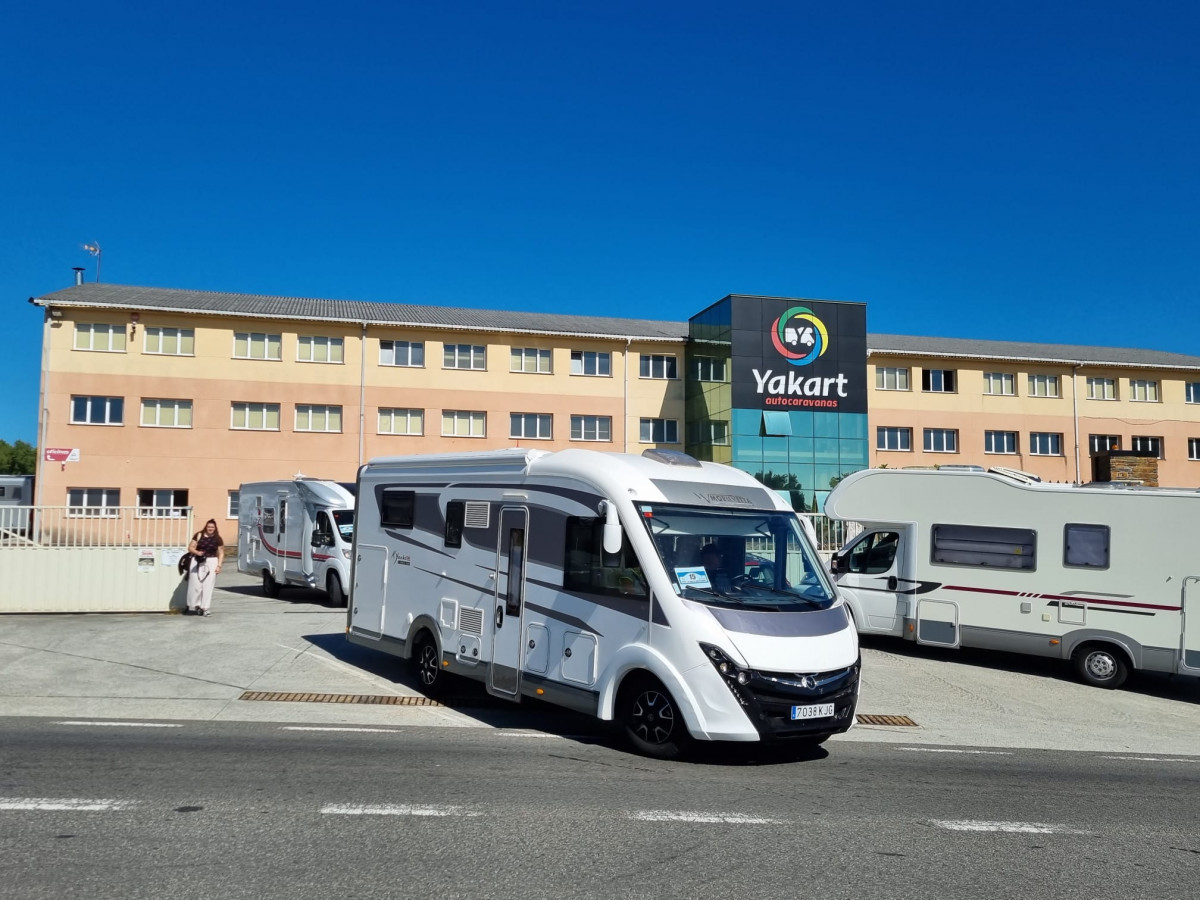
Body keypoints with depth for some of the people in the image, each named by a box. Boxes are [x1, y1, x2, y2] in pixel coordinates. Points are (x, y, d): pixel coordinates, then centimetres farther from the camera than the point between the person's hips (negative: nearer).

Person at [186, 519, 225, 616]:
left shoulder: (217, 539, 5)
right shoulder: (199, 535, 4)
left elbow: (221, 553, 7)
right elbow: (190, 547, 4)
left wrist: (219, 566, -2)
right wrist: (197, 552, -17)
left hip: (211, 562, 0)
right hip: (197, 562, 0)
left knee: (208, 586, -4)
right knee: (195, 585, 1)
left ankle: (206, 608, 0)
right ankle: (193, 607, 13)